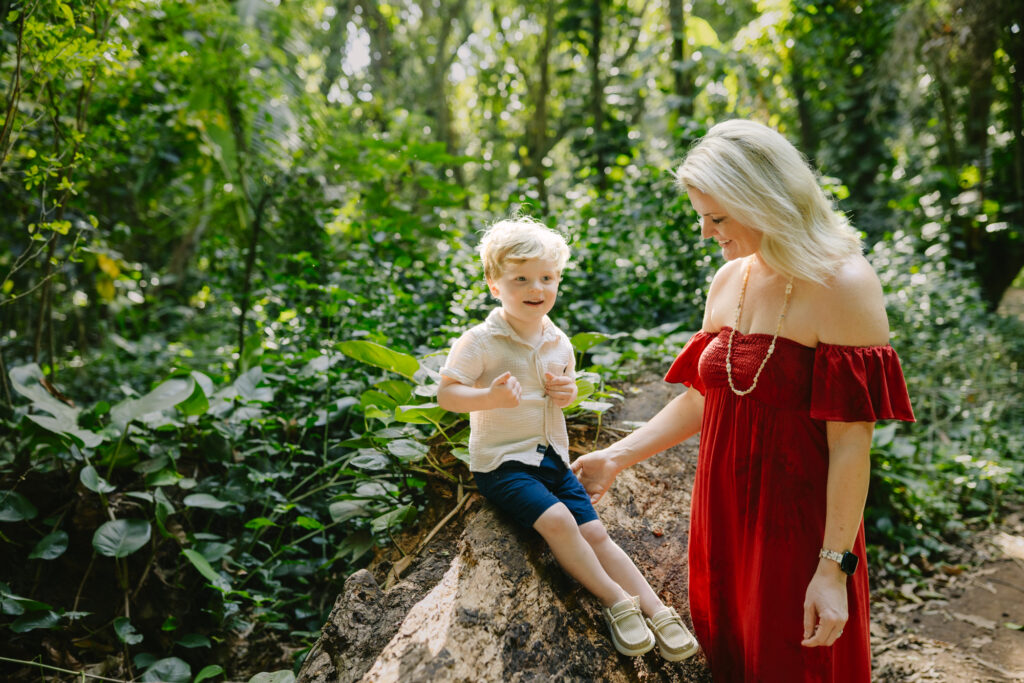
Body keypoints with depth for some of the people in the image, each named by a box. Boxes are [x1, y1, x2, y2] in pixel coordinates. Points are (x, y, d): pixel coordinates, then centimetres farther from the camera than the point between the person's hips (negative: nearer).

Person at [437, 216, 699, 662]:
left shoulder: (558, 342, 5)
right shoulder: (481, 342, -14)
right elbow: (446, 394, -16)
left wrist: (567, 393, -4)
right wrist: (491, 397, -34)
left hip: (552, 458, 5)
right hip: (501, 462, -5)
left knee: (595, 531, -4)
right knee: (557, 518, -27)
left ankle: (655, 609, -1)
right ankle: (615, 600, -15)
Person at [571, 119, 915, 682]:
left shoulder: (842, 286, -16)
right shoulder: (728, 281, 6)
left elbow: (851, 441, -18)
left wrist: (835, 567, -19)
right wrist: (617, 457, 6)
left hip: (796, 527, -6)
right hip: (722, 521, 6)